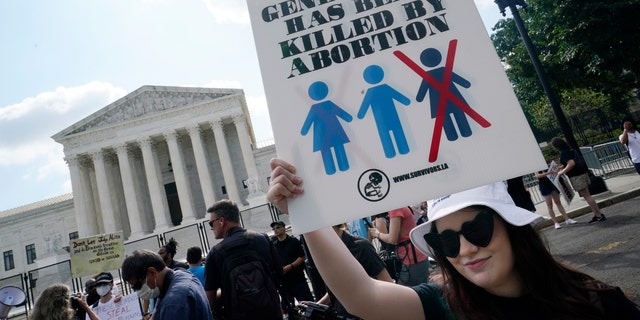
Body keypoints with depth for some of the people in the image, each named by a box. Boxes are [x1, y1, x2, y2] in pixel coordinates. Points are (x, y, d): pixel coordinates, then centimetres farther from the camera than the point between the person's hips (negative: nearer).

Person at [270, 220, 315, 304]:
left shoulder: (294, 241, 1)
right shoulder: (273, 245, 10)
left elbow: (302, 257, -4)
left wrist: (290, 266, -15)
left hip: (298, 279, -3)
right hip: (283, 281, 3)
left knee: (307, 301, -4)